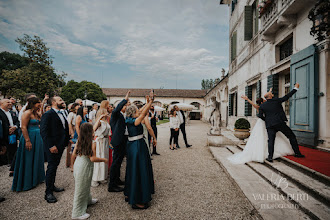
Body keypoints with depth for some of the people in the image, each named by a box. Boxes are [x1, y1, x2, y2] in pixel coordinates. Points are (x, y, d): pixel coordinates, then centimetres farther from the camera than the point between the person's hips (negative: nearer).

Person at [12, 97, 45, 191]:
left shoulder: (36, 113, 10)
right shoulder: (27, 113, -15)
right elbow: (23, 128, -19)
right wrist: (27, 141, -23)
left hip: (37, 138, 9)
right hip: (30, 137, -9)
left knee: (36, 158, 16)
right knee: (28, 160, 3)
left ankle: (35, 179, 30)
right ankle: (26, 183, 17)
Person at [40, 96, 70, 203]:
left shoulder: (61, 114, 13)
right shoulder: (48, 114, -13)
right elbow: (43, 131, -18)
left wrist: (66, 141, 7)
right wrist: (51, 146, -21)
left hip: (60, 145, 8)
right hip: (52, 147, -8)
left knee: (54, 166, 18)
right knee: (51, 167, 0)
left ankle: (52, 186, 33)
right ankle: (48, 192, 12)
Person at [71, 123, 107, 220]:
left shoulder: (79, 141, 1)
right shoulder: (93, 143, -18)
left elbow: (73, 155, 5)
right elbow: (93, 159, -23)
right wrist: (104, 160, -10)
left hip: (77, 164, 7)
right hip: (85, 167, -7)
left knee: (85, 185, 27)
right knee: (81, 188, 5)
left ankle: (87, 200, 48)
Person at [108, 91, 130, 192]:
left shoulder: (125, 115, 16)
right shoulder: (116, 114, -10)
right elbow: (117, 109, -30)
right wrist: (125, 98, -32)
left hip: (124, 140, 9)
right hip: (118, 140, -9)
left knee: (119, 161, 20)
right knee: (116, 162, -4)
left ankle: (117, 179, 36)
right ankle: (112, 185, 6)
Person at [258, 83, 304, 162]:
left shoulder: (262, 105, 6)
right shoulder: (276, 100, 1)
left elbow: (260, 116, 2)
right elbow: (287, 97, 8)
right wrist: (295, 88, 19)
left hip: (269, 125, 2)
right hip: (280, 123, -2)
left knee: (271, 140, 1)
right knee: (291, 136, 14)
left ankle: (270, 157, -8)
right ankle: (297, 153, 18)